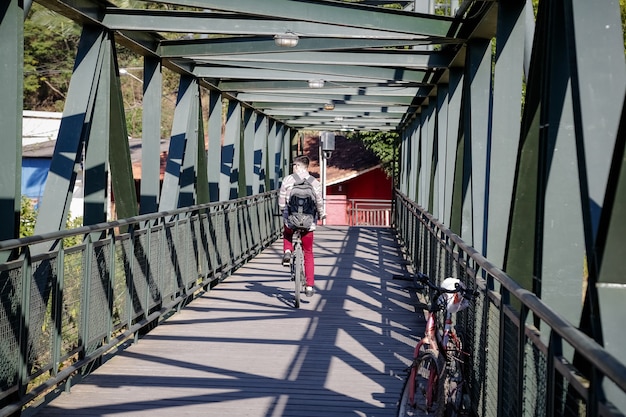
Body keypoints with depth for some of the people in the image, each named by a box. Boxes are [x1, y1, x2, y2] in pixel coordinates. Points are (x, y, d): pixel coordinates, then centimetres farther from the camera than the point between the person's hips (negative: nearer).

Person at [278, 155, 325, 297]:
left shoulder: (288, 180, -5)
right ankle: (309, 286, 11)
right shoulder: (315, 182, -3)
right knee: (308, 255, 13)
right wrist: (321, 215, 19)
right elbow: (319, 203, -2)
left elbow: (281, 202, -4)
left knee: (287, 234, 36)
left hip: (290, 221, -1)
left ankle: (287, 251, 7)